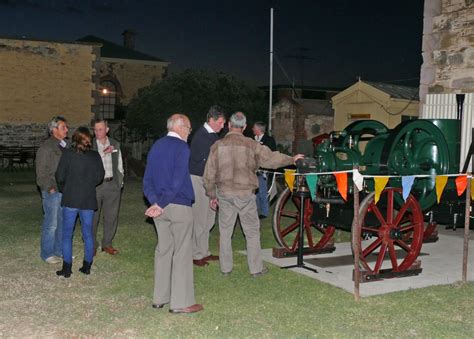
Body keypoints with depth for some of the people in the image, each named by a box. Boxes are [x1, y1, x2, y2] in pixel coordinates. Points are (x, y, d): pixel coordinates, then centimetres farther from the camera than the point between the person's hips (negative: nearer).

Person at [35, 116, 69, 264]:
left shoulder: (65, 146, 13)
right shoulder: (46, 147, -8)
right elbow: (41, 171, -9)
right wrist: (50, 188, -13)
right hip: (52, 191, -7)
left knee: (64, 222, 13)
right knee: (51, 224, -2)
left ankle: (60, 250, 24)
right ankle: (47, 253, 10)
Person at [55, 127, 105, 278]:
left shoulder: (67, 153, -6)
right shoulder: (95, 156, -1)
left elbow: (60, 176, -6)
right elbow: (99, 177, 1)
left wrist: (64, 189, 12)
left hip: (70, 199, -2)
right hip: (88, 199, 2)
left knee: (67, 234, 6)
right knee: (88, 233, 12)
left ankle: (67, 268, 7)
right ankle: (87, 266, 17)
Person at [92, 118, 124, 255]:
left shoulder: (115, 145, 11)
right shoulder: (90, 145, 0)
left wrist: (120, 181, 13)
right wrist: (103, 153, -18)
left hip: (112, 184, 3)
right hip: (94, 185, -3)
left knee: (111, 216, 8)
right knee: (93, 217, 0)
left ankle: (107, 244, 22)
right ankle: (92, 245, 12)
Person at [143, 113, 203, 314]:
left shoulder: (156, 146, 12)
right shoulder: (181, 147, -11)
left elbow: (147, 180, 7)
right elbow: (177, 181, -18)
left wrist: (155, 202, -3)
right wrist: (160, 205, -13)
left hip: (160, 207, 7)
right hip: (179, 207, -7)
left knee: (163, 250, 14)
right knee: (182, 253, -1)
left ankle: (160, 298, 21)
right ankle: (181, 302, 4)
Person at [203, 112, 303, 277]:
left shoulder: (218, 145, 0)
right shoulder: (251, 145, -5)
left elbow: (209, 174, 3)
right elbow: (271, 158, -4)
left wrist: (212, 195, 14)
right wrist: (292, 159, 12)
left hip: (224, 193, 2)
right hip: (245, 193, -2)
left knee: (225, 232, 12)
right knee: (252, 232, 10)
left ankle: (225, 268, 19)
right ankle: (256, 268, 15)